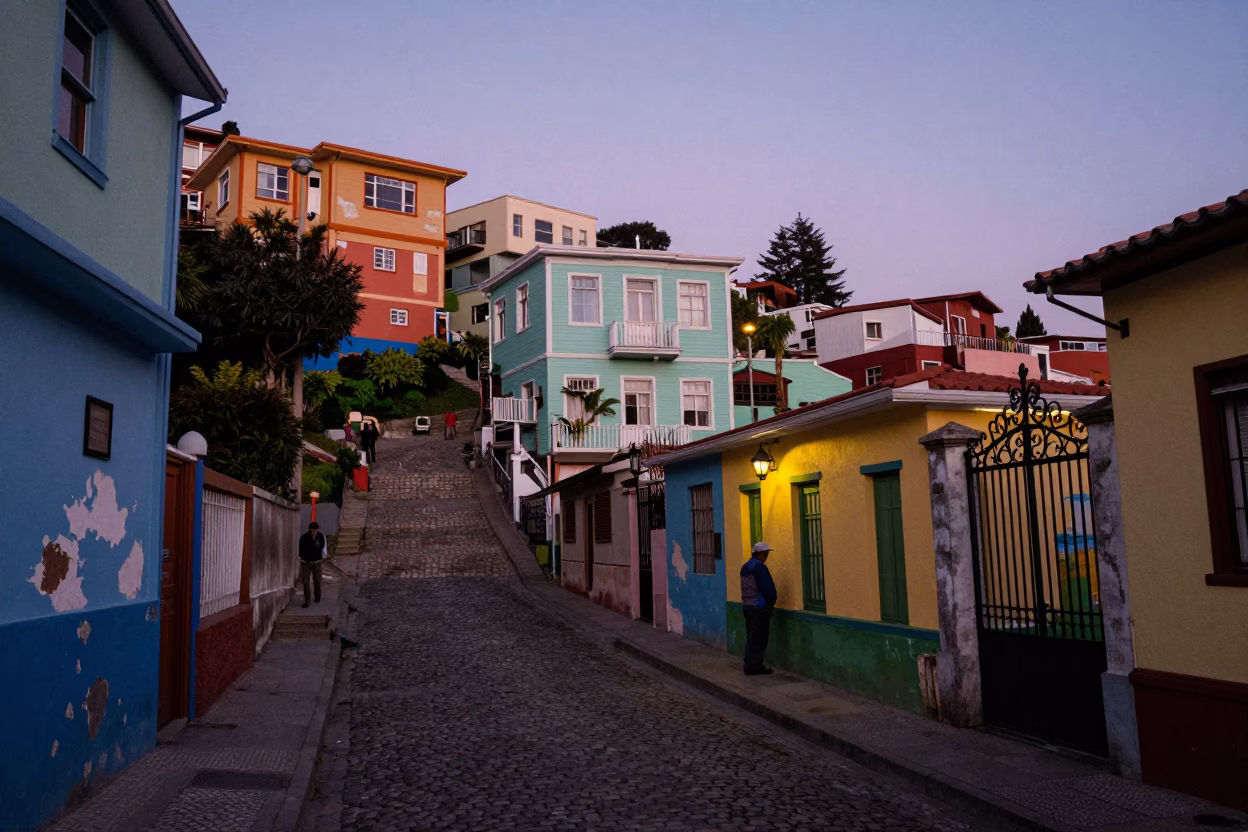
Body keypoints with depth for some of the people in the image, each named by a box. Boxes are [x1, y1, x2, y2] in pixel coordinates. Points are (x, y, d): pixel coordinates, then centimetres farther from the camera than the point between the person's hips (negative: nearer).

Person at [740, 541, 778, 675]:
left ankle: (750, 666, 15)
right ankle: (755, 667, 2)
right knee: (759, 639, -1)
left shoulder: (745, 567, 12)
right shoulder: (759, 566, -17)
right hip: (759, 607, -9)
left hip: (747, 605, 9)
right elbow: (768, 588, -19)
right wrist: (771, 603, -1)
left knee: (751, 638, 13)